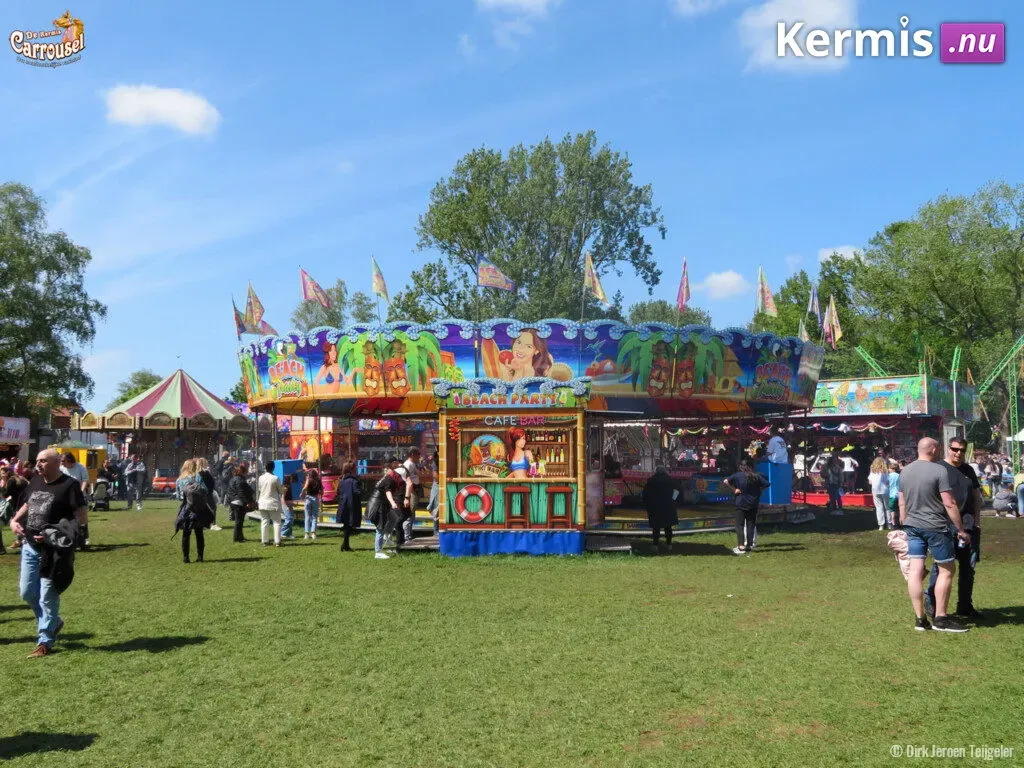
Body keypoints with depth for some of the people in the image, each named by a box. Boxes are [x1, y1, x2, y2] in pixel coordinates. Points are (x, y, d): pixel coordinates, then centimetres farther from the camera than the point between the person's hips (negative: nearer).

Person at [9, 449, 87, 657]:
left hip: (54, 550, -7)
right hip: (30, 547, 7)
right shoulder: (35, 482, 9)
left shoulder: (69, 485, -13)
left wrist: (54, 533, -24)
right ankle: (53, 622, 35)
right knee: (27, 592, 13)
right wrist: (14, 520, 4)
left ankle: (45, 642, 10)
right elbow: (26, 506, 25)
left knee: (48, 596, -1)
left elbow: (83, 517, -16)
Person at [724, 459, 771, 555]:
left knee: (740, 525, 0)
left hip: (741, 503, -3)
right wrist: (759, 491, 7)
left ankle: (741, 546, -7)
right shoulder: (757, 476, 2)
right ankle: (749, 545, 11)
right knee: (751, 524, 10)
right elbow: (766, 484, -1)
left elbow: (726, 481, -16)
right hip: (753, 504, 3)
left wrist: (734, 489, -8)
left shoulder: (738, 475, -6)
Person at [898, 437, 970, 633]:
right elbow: (950, 504, -13)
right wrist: (961, 530, -6)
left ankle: (919, 619, 7)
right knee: (947, 570, 6)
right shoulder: (940, 471, -11)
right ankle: (941, 619, 8)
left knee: (915, 571, 4)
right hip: (935, 527, -6)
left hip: (912, 526, 6)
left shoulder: (905, 472, 9)